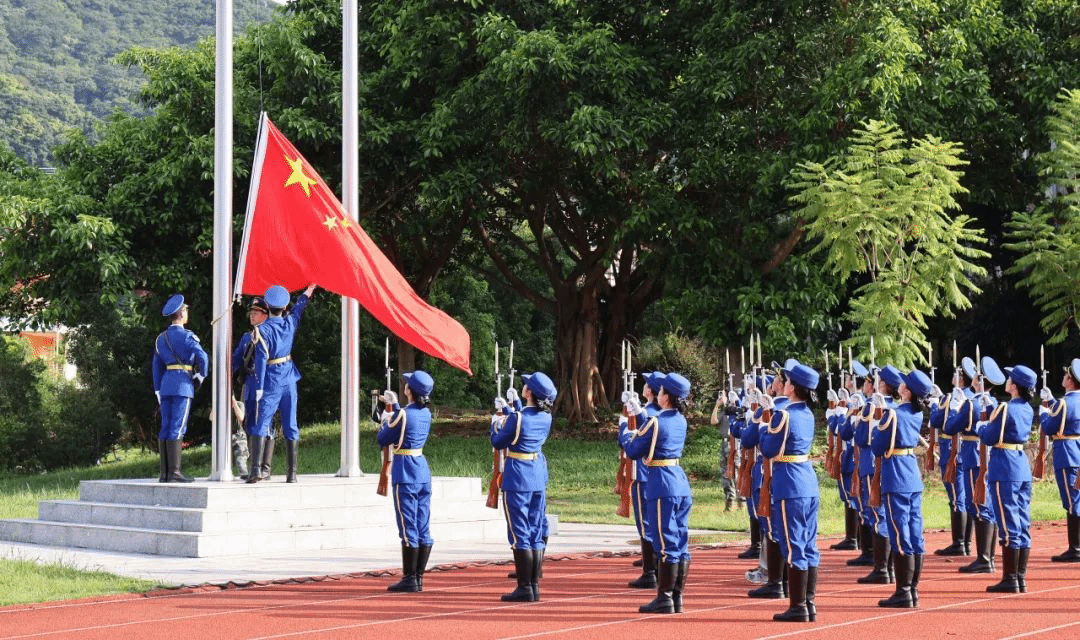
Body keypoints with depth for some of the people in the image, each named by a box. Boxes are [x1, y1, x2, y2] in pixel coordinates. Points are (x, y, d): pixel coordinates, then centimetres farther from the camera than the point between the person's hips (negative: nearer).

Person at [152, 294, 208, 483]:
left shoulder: (161, 338, 14)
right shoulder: (186, 336, -7)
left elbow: (157, 367, 17)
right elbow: (202, 357, -19)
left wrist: (158, 393, 20)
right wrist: (200, 376, -2)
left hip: (166, 383, 7)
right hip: (183, 384, -7)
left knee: (166, 428, 7)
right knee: (177, 428, -8)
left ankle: (163, 472, 7)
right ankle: (174, 472, -11)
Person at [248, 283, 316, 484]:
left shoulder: (264, 330, -12)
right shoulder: (290, 323, 2)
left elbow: (261, 360, -15)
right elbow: (297, 309, 25)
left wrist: (259, 387, -12)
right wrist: (306, 295, 44)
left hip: (271, 383, -4)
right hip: (289, 381, 4)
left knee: (261, 425, -4)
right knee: (290, 427, 7)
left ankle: (255, 469, -17)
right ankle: (292, 473, 7)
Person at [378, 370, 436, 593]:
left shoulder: (402, 414, -15)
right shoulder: (426, 413, 6)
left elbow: (382, 439, -7)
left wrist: (384, 420, 9)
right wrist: (393, 406, 30)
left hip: (405, 473, -7)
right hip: (423, 472, 7)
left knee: (408, 528, -5)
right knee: (423, 529, 8)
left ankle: (409, 580, -3)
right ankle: (418, 577, 12)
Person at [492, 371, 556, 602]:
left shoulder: (517, 417, -17)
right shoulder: (546, 417, 3)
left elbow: (498, 442, -5)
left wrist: (495, 426, 14)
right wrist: (511, 408, 32)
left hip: (518, 477, -7)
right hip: (539, 474, 7)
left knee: (519, 535, -3)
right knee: (536, 534, 10)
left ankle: (524, 589, -3)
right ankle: (534, 586, 12)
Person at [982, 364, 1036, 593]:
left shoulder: (1006, 409, -15)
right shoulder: (1027, 409, 10)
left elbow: (989, 438, -12)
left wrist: (981, 427, 7)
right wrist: (990, 409, 17)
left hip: (1004, 470, -8)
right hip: (1023, 467, 8)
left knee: (1008, 525, -5)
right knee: (1023, 525, 9)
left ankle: (1010, 580, -2)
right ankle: (1021, 579, 13)